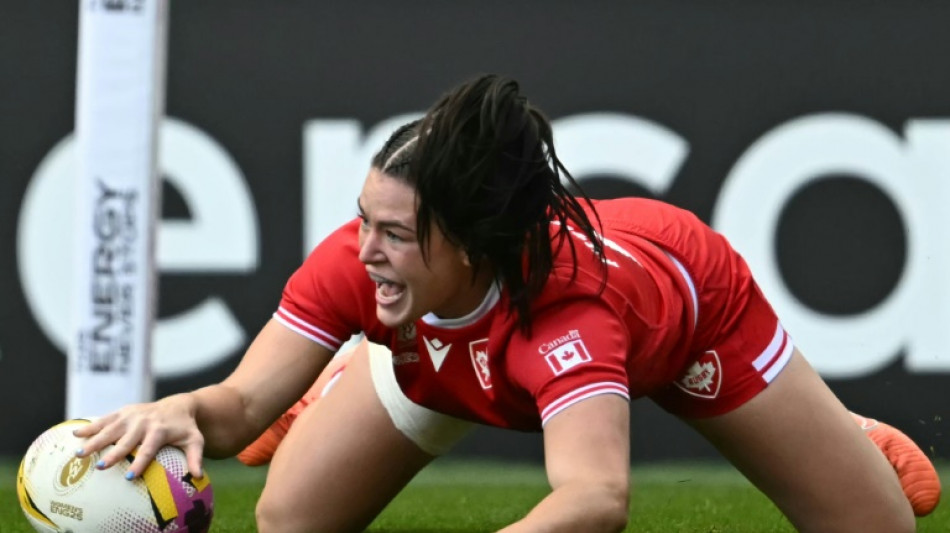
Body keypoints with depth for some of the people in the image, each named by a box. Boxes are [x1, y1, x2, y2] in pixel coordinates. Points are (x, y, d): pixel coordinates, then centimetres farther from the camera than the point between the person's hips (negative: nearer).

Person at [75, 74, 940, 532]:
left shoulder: (563, 311, -53)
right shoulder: (355, 263, -40)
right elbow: (244, 403, -36)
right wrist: (187, 412, -61)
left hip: (690, 296, -3)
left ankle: (851, 441, 39)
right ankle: (339, 390, 30)